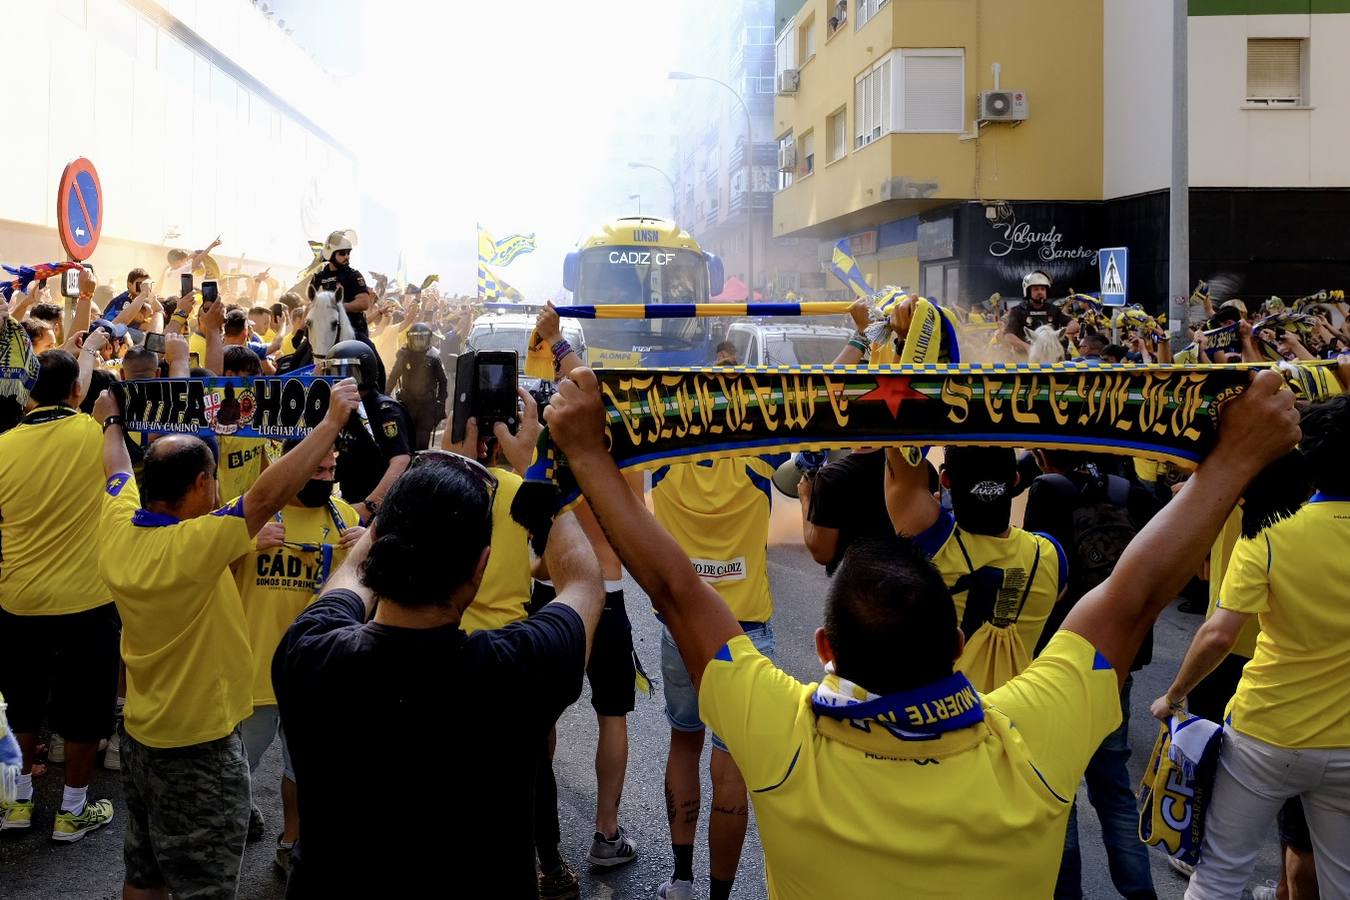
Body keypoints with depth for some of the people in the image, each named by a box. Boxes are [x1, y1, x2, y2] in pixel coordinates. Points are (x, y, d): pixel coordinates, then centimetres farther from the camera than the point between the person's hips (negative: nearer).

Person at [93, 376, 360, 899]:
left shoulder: (117, 529, -6)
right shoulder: (191, 546, -28)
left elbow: (119, 474, 13)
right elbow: (267, 495, -32)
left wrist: (110, 422, 34)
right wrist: (332, 419, -26)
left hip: (139, 734, 8)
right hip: (200, 751, -8)